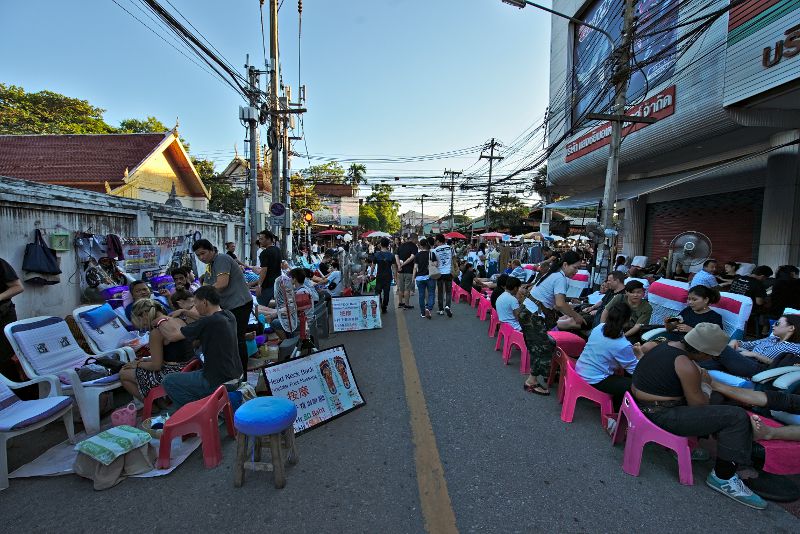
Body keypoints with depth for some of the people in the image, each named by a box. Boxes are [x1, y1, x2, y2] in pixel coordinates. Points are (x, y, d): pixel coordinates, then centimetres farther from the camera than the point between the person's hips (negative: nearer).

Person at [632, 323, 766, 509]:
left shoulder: (668, 345, 6)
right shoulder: (686, 366, -21)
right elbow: (698, 405, -11)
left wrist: (698, 378, 9)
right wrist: (705, 384, 4)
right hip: (660, 416, -10)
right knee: (737, 417, -10)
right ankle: (723, 477, 2)